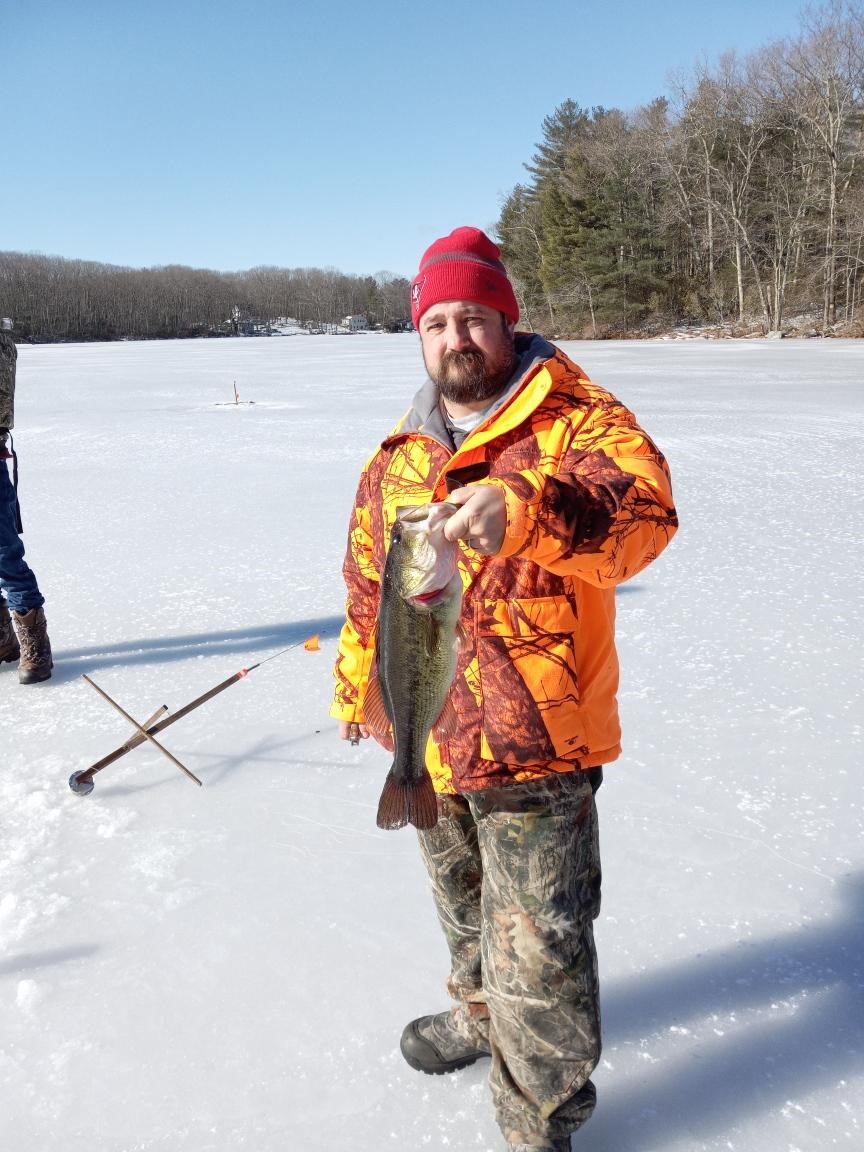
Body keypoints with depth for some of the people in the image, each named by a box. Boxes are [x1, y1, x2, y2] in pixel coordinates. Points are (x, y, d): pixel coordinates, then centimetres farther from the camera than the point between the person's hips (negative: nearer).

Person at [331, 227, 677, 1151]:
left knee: (539, 944, 3)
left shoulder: (574, 421, -10)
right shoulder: (396, 458, 9)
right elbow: (368, 583, 19)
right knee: (464, 909, 26)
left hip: (536, 740, -6)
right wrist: (353, 686, 24)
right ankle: (481, 1014, 53)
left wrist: (525, 508, -46)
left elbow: (646, 507, -30)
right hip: (431, 739, 6)